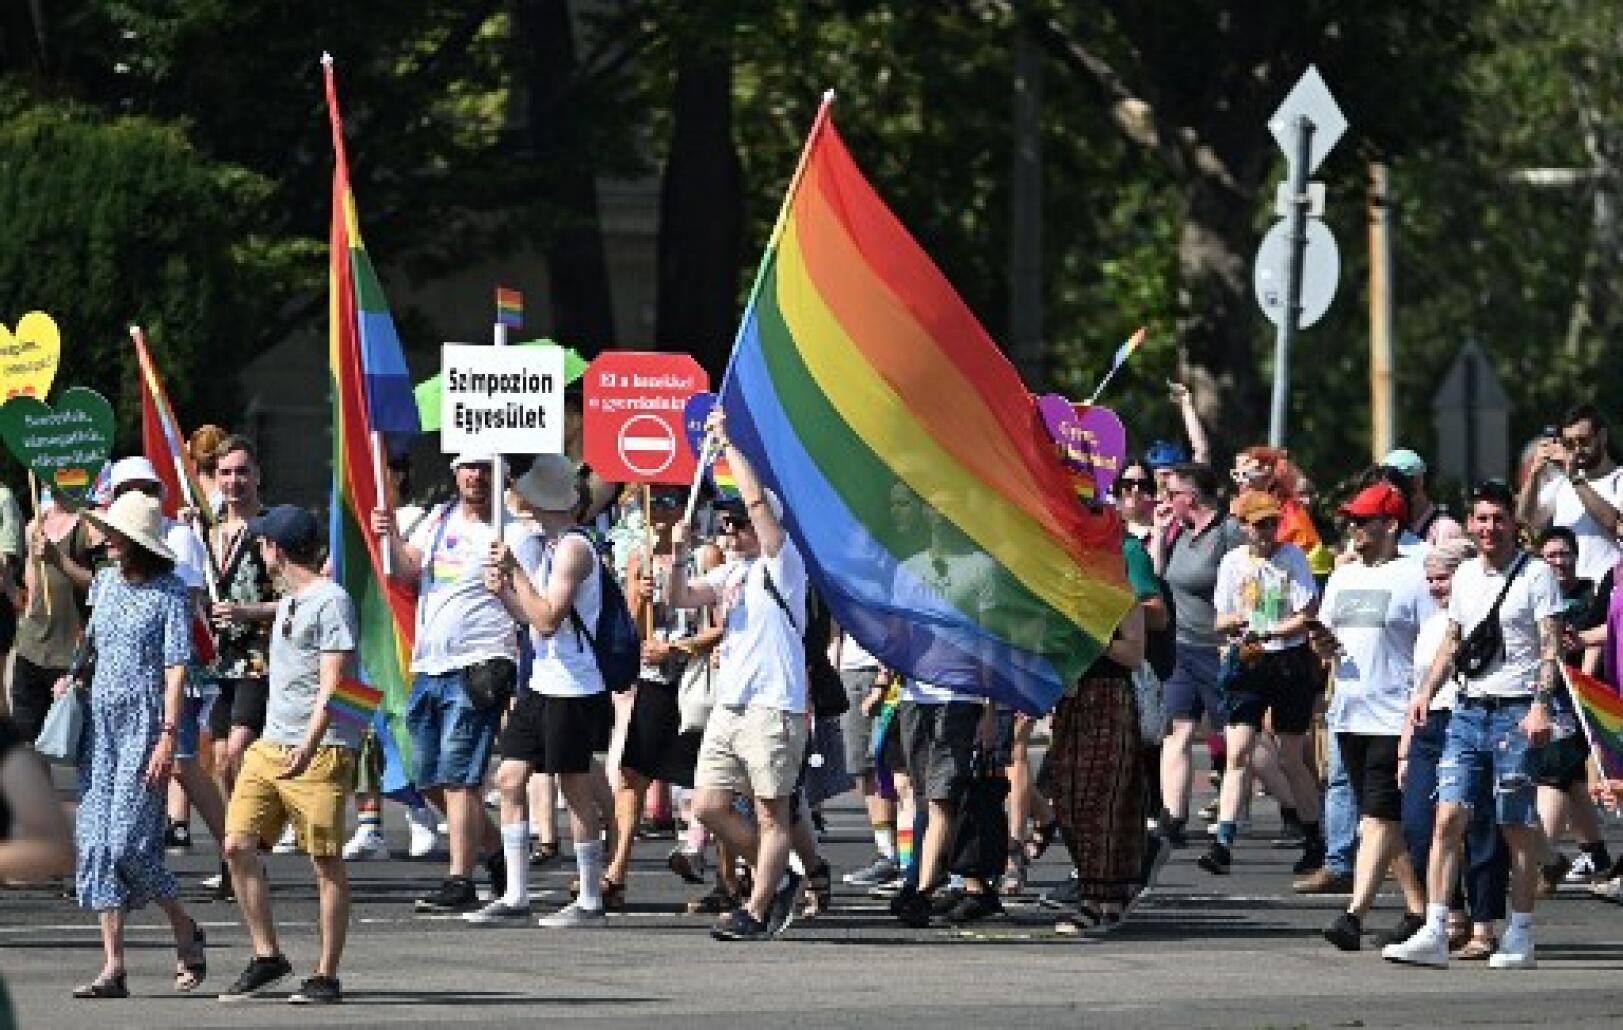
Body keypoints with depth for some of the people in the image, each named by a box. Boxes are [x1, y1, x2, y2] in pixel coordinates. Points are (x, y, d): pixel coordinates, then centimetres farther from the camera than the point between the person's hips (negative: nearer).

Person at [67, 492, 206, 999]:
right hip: (101, 723, 7)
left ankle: (186, 933, 13)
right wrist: (73, 677, 12)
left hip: (144, 724, -7)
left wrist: (168, 736, -17)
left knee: (130, 841, -13)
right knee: (95, 839, 0)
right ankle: (113, 968, 2)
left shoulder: (169, 592, -7)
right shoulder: (105, 582, 12)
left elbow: (177, 668, -11)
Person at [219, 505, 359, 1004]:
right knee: (238, 843, -3)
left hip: (321, 751, -9)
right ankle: (266, 957, 5)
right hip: (271, 745, 9)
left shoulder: (331, 602, -9)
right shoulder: (287, 601, 20)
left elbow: (332, 683, -17)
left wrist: (309, 744, -27)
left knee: (326, 860, -3)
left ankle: (327, 975, 1)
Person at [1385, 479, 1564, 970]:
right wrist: (1426, 690, 12)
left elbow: (1550, 647, -8)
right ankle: (1434, 934, -7)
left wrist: (1540, 706, -20)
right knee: (1448, 819, -5)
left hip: (1515, 713, -5)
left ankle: (1520, 938, 8)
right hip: (1468, 710, 5)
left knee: (1517, 829, 1)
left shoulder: (1535, 574, -3)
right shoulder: (1465, 575, 15)